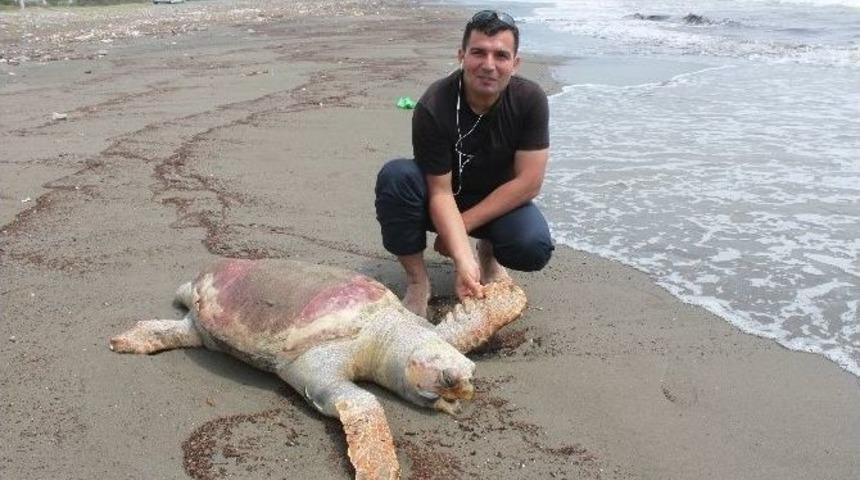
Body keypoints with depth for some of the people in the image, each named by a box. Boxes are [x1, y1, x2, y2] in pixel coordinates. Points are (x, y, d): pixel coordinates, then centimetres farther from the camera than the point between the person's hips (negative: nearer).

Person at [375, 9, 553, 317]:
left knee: (534, 248, -31)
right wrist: (464, 259, -40)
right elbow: (441, 192, -26)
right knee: (395, 175, -32)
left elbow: (529, 183, -20)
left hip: (500, 201, 1)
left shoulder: (530, 100, -20)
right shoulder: (433, 107, -26)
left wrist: (462, 225, -21)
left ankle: (490, 252, 7)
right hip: (447, 199, -1)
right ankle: (417, 281, -15)